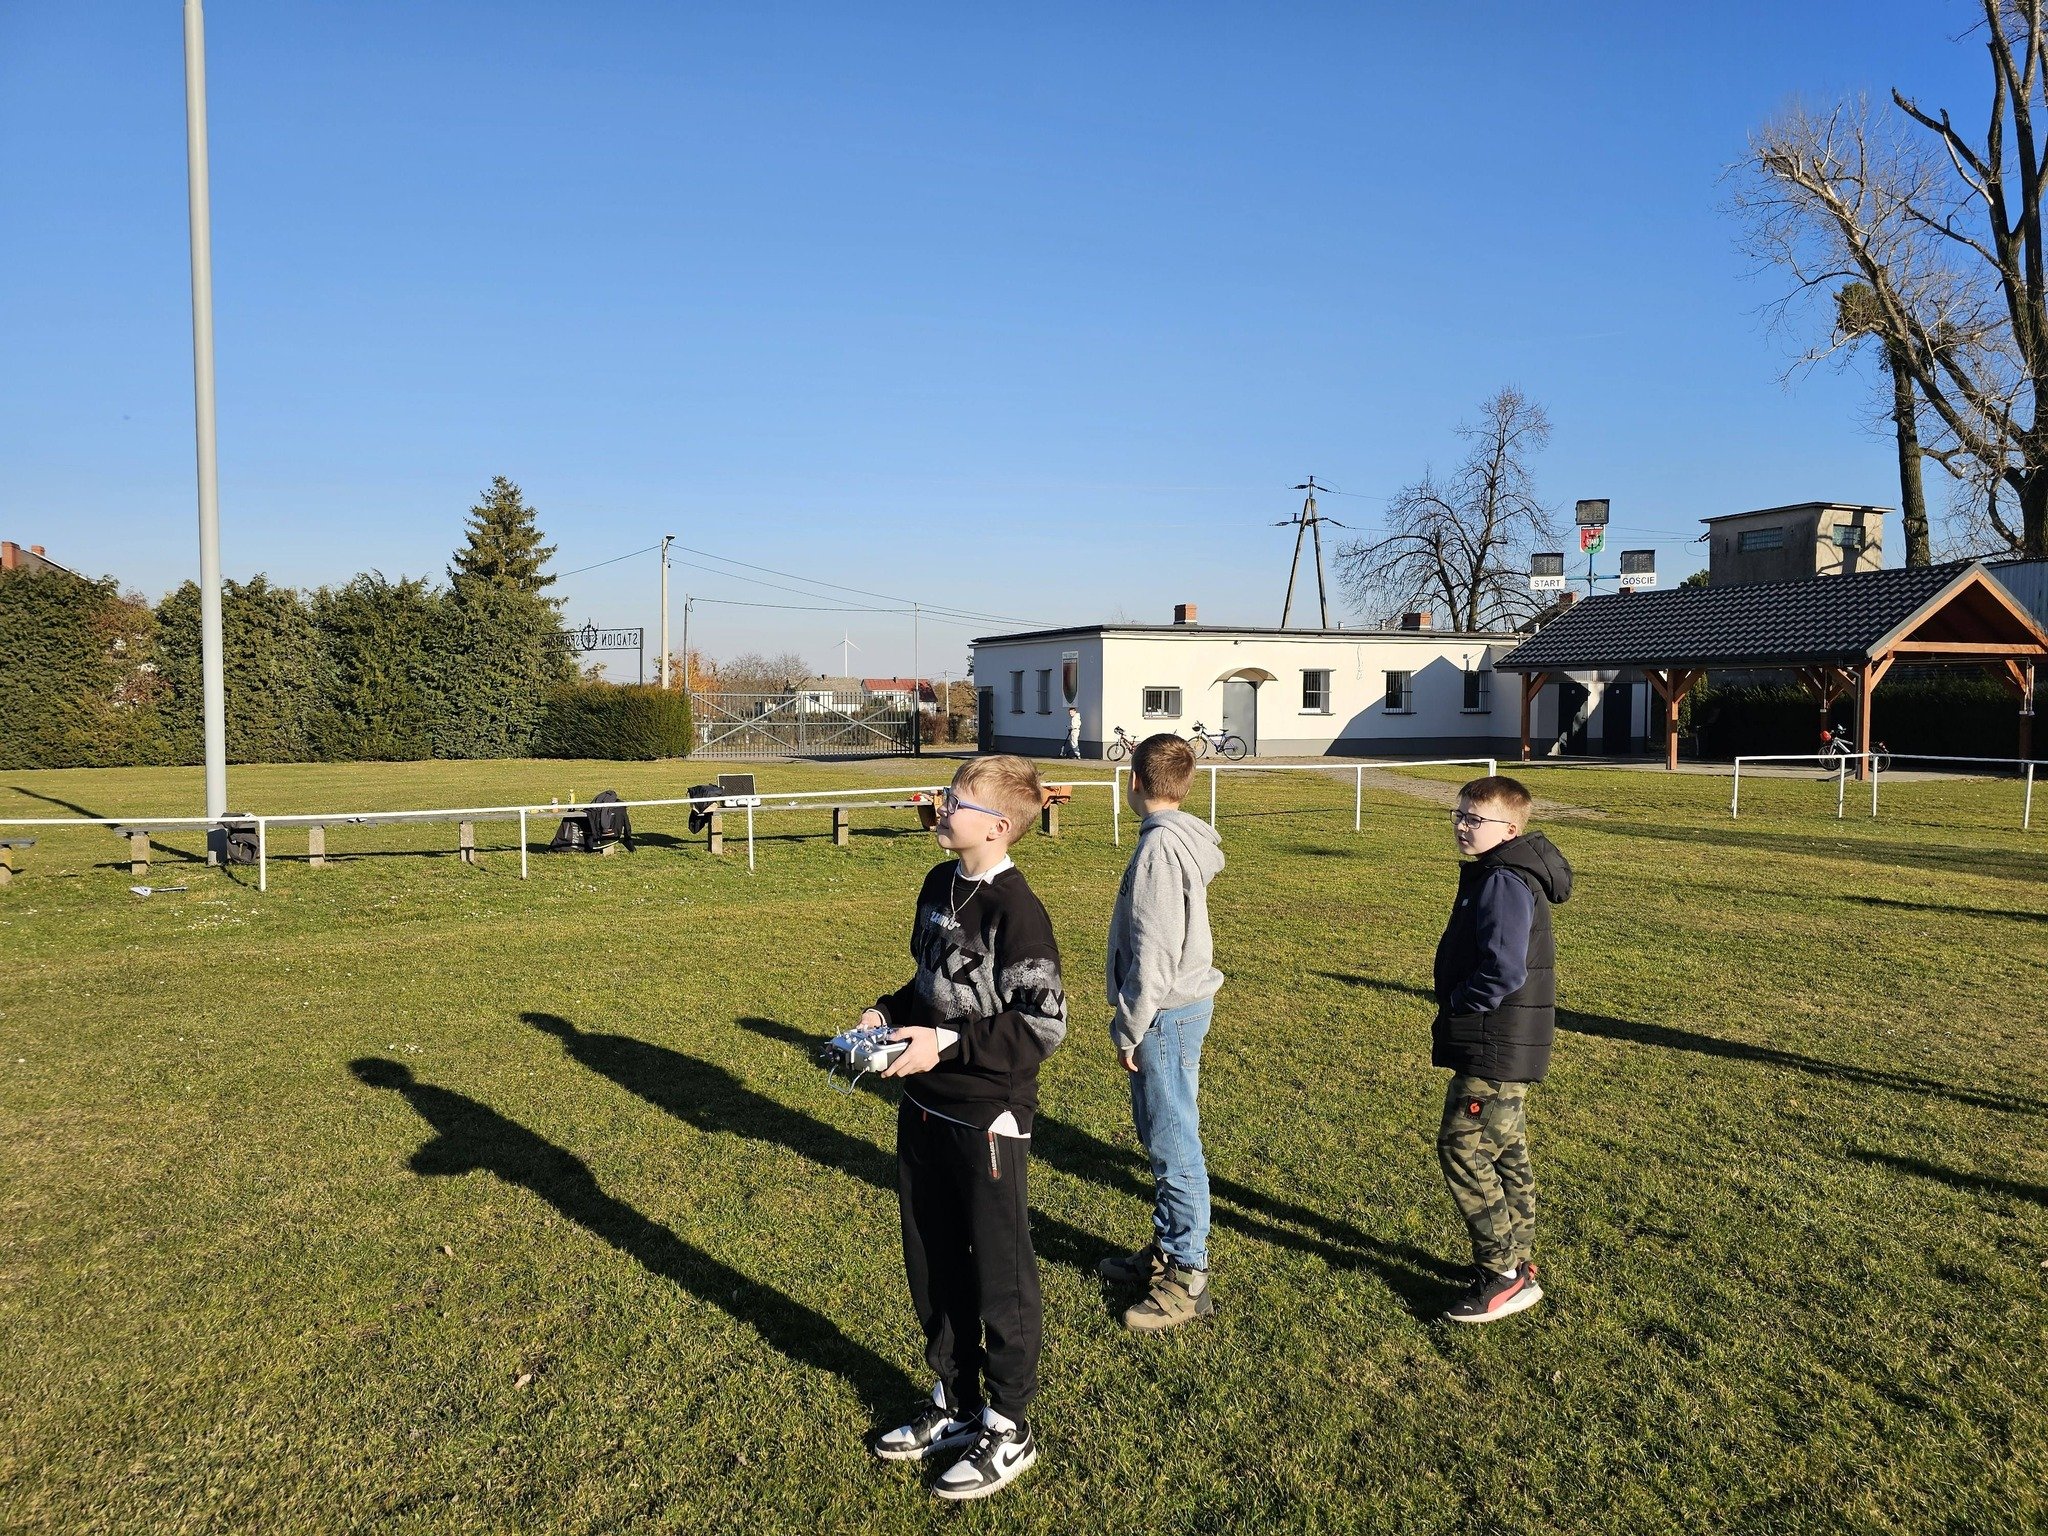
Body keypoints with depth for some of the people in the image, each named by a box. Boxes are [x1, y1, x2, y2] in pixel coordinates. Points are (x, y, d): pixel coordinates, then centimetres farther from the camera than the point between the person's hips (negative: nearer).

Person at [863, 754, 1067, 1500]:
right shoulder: (939, 885, 5)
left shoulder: (1016, 911, -20)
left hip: (987, 1118, -8)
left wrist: (949, 1043, -24)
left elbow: (1044, 1025, -21)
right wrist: (888, 1013, 0)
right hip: (923, 1109, 8)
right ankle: (954, 1404, 39)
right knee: (932, 1268, 20)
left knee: (998, 1275, 8)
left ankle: (1008, 1430, 27)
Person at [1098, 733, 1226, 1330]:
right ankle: (1165, 1248, 32)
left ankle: (1187, 1277, 10)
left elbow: (1153, 954, -22)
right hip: (1179, 1006, 10)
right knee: (1159, 1138, 19)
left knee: (1173, 1146, -1)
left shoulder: (1161, 846, -20)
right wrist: (1134, 1019, 19)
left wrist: (1129, 1029, -15)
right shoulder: (1180, 838, 9)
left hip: (1166, 1014, -10)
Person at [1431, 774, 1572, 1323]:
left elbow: (1503, 970, -29)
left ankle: (1503, 1274, 2)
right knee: (1506, 1152, 17)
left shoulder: (1503, 883, -20)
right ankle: (1518, 1264, 28)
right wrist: (1457, 1012, 12)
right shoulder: (1499, 875, 13)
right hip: (1504, 1046, 11)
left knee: (1462, 1148, -6)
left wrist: (1458, 1006, -14)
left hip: (1495, 1049, -11)